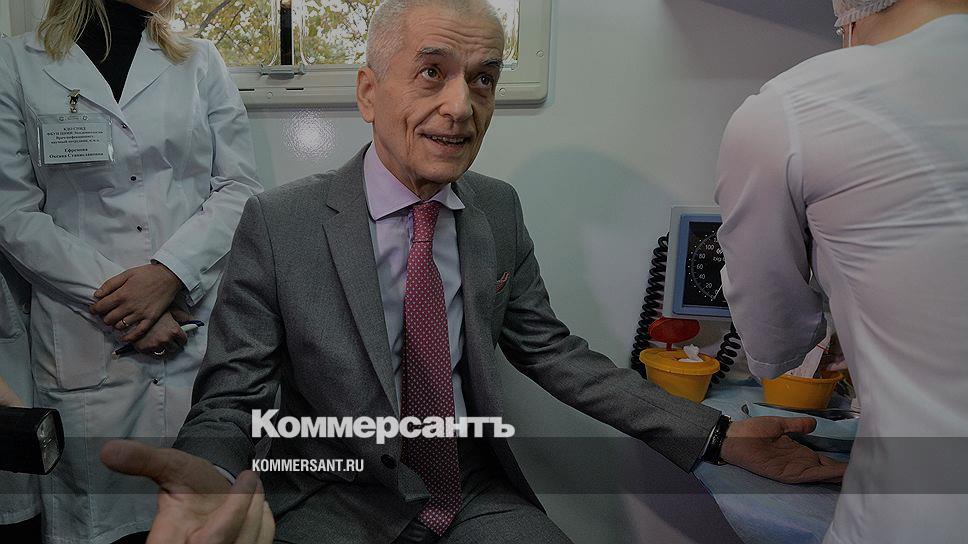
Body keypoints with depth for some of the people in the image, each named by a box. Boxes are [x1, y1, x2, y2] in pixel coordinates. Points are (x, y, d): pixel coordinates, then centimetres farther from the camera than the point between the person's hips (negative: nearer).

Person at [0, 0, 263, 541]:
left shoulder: (200, 61, 11)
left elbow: (240, 187, 3)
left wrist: (170, 273, -11)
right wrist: (109, 299, -10)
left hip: (206, 333, 1)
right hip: (89, 343, -1)